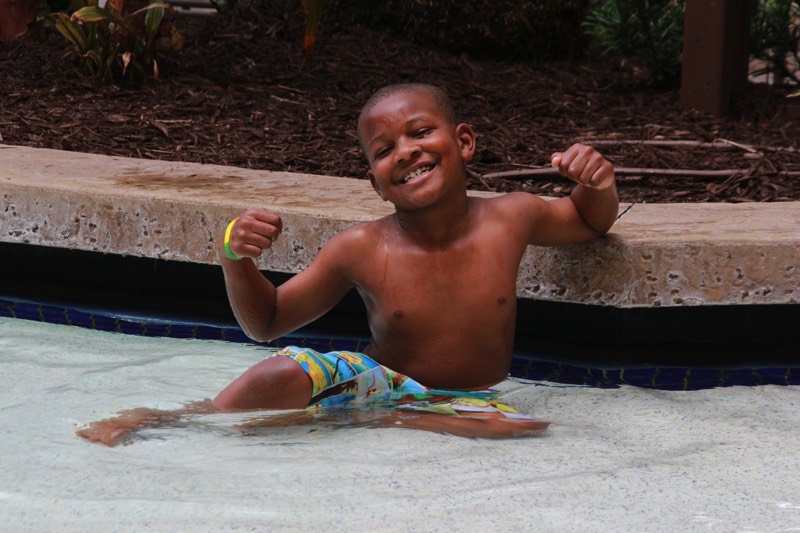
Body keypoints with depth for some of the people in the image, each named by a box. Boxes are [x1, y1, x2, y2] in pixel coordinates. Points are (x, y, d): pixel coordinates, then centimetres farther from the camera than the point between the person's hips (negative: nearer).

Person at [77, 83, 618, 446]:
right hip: (377, 381, -2)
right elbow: (266, 322, 2)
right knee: (282, 375, -32)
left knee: (528, 429, -35)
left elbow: (591, 222, 16)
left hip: (467, 403, 2)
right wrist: (236, 258, -20)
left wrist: (598, 183, -10)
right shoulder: (362, 250, -10)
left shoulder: (511, 219, -6)